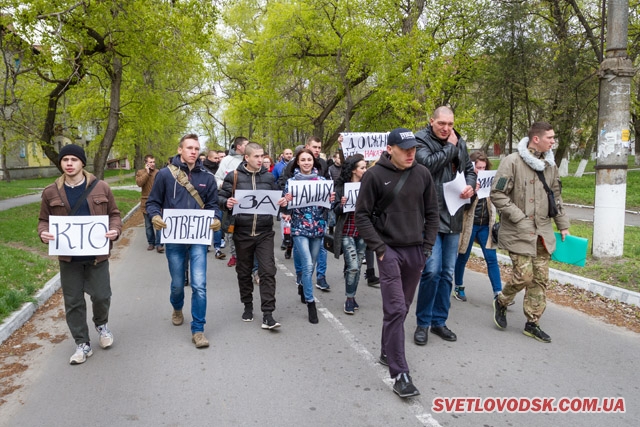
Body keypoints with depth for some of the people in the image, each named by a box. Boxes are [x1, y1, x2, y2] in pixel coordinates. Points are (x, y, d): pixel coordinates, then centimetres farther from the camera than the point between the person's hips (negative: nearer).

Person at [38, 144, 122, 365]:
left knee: (101, 296, 3)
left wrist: (115, 230, -16)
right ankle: (82, 344, 22)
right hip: (68, 256, 2)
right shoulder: (51, 192, 0)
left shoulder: (101, 188, -3)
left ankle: (101, 324, 37)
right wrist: (43, 232, -13)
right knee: (73, 302, 7)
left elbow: (114, 214, 5)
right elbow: (44, 220, 10)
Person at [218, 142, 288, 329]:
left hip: (265, 232, 1)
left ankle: (267, 315, -3)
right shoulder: (233, 177, -1)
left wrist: (283, 202, -7)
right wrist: (226, 202, -19)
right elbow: (221, 197, 4)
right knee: (244, 272, 12)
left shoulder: (269, 177, 6)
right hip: (242, 232, -1)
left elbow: (276, 199, 16)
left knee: (268, 272, -6)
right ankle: (248, 306, 32)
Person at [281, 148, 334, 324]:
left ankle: (302, 284, 45)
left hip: (318, 227, 3)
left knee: (311, 264, 15)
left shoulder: (321, 180, 5)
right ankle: (310, 303, 0)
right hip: (299, 228, -3)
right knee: (307, 265, -11)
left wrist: (331, 200, -11)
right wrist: (287, 201, -21)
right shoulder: (291, 181, -1)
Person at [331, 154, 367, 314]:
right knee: (353, 266, -10)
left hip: (362, 232, 4)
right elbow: (335, 210, -4)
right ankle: (349, 299, 7)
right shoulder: (341, 186, -5)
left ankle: (351, 297, 25)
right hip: (347, 232, -4)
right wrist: (342, 204, -23)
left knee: (357, 266, 10)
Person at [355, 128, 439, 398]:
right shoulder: (375, 175, -9)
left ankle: (387, 352, 34)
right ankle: (399, 373, -3)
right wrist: (378, 246, -10)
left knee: (402, 307, 15)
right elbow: (362, 214, -5)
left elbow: (432, 212, 11)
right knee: (395, 309, -9)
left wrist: (427, 245, 5)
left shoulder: (422, 174, 3)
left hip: (416, 251, 5)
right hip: (389, 250, -4)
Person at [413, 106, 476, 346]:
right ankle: (423, 323, 7)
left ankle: (439, 321, 25)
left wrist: (471, 185, 0)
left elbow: (469, 169, 21)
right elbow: (428, 164, -23)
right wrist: (450, 147, -11)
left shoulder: (460, 143, 12)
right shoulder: (421, 140, -5)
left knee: (448, 272, 11)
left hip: (453, 217, 6)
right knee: (432, 270, -11)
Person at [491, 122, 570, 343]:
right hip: (519, 232, -6)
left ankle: (532, 323, 19)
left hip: (543, 231, 7)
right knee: (524, 275, -9)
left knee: (540, 278, 7)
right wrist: (519, 218, -17)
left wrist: (563, 225, 18)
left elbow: (556, 197, 20)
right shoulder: (512, 162, -12)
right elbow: (497, 194, -14)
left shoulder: (550, 165, 10)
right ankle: (501, 301, 20)